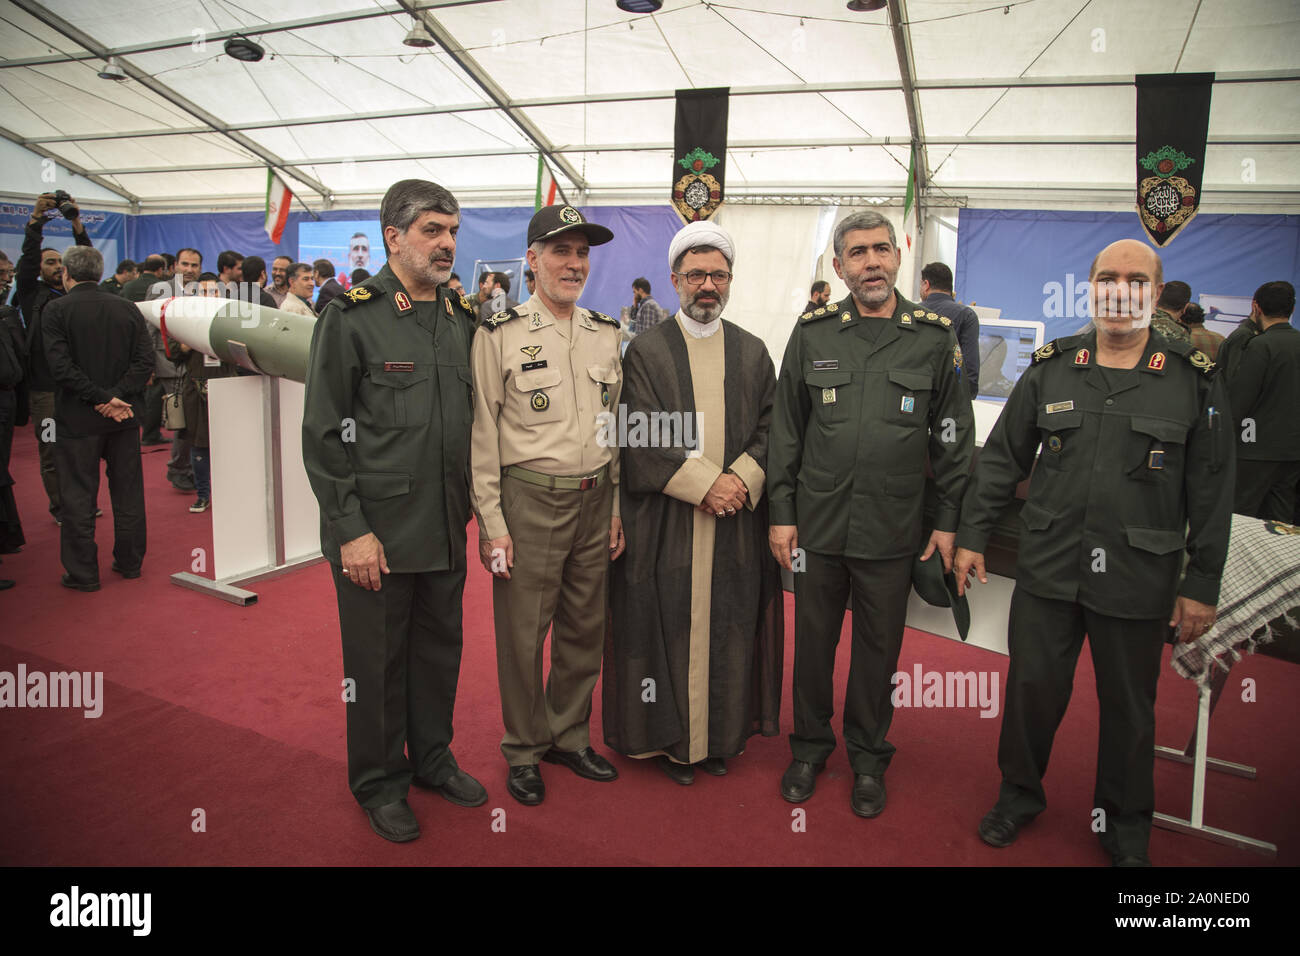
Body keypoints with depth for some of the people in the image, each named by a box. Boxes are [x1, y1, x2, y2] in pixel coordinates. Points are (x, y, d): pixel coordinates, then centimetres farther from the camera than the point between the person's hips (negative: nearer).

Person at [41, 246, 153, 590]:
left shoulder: (56, 310, -7)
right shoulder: (127, 308, 3)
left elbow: (61, 365, -17)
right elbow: (145, 360, -4)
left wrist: (102, 398, -15)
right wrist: (117, 396, -11)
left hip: (78, 419, -3)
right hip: (123, 418, 3)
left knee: (78, 497, 5)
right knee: (128, 493, 13)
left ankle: (83, 572, 11)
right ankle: (129, 562, 22)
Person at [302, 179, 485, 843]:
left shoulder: (462, 318, 9)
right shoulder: (351, 317, -8)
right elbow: (323, 434, -9)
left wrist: (473, 505, 10)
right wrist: (350, 529, -13)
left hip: (446, 526, 5)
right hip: (376, 527, -5)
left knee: (440, 646, 16)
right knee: (378, 658, 8)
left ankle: (432, 756, 37)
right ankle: (380, 781, 28)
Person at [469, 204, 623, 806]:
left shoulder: (606, 334, 9)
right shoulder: (499, 335, -6)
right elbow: (482, 434, -7)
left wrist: (616, 506, 11)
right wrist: (491, 522, -10)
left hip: (594, 500, 5)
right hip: (529, 501, -5)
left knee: (584, 627, 14)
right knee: (522, 632, 5)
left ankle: (569, 736, 33)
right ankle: (524, 750, 25)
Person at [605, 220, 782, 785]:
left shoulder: (754, 353, 10)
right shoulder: (646, 351, -1)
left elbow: (770, 427, 6)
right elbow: (642, 440, -9)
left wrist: (742, 479, -13)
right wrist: (705, 485, -17)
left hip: (737, 525, 3)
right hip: (666, 524, -3)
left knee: (729, 626, 9)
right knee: (669, 626, 3)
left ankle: (723, 733, 25)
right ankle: (671, 737, 20)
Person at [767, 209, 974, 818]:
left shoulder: (934, 338, 1)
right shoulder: (812, 333, 2)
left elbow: (953, 437, 5)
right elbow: (785, 430, 5)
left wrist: (948, 520, 3)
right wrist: (781, 512, 1)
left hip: (892, 533, 0)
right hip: (817, 524, 1)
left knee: (879, 647, 12)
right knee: (813, 641, 13)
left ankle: (868, 755, 33)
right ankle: (811, 744, 35)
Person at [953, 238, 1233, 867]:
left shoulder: (1195, 380, 0)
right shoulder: (1049, 370, 3)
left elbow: (1211, 492, 1)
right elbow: (1001, 459, 7)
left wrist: (1202, 584, 0)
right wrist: (972, 536, 4)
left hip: (1137, 582, -1)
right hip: (1048, 573, 1)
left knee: (1129, 708, 13)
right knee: (1032, 689, 9)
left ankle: (1125, 826, 35)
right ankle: (1020, 793, 34)